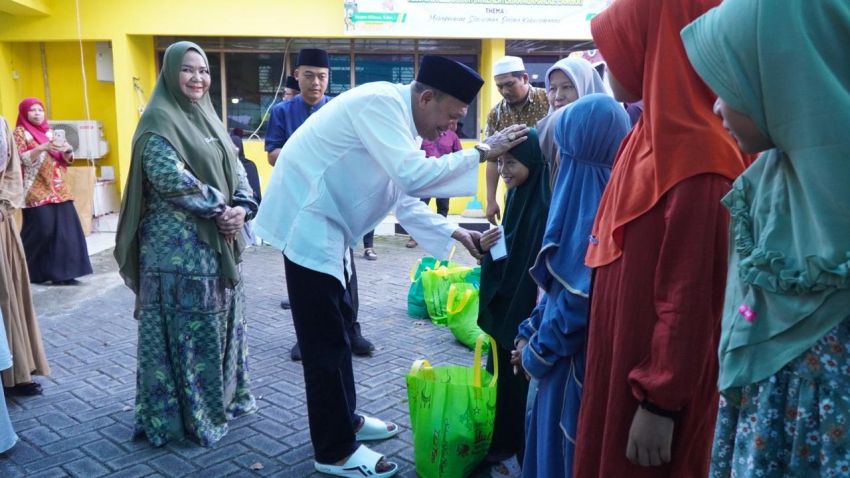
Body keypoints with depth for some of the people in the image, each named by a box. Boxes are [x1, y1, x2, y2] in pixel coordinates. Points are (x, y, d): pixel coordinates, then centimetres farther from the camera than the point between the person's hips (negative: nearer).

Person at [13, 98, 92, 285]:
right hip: (36, 191, -5)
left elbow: (66, 160, 15)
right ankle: (32, 272, 5)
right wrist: (42, 148, -24)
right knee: (41, 230, -11)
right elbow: (20, 159, -11)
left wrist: (67, 150, -8)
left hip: (57, 189, 5)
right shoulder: (20, 132, 2)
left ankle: (61, 272, -1)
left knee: (64, 229, -3)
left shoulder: (48, 131, 17)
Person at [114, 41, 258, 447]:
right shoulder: (159, 119, -9)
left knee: (221, 322, 16)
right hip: (178, 246, -8)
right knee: (183, 329, -1)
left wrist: (241, 208, -8)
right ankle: (178, 413, 12)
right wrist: (218, 208, -17)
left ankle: (223, 397, 30)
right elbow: (169, 177, -21)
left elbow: (236, 169, 10)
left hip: (219, 241, 8)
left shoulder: (209, 119, 15)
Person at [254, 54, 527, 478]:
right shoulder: (381, 102, -20)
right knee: (326, 340, -3)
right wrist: (481, 151, -24)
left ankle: (344, 419, 34)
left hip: (328, 222, 10)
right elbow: (414, 176, -31)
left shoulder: (400, 118, 8)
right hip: (308, 223, -10)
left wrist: (454, 233, 3)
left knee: (339, 326, 18)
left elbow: (405, 198, 11)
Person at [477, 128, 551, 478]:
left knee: (520, 381, 4)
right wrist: (488, 248, -4)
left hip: (529, 308, -8)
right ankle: (503, 445, 34)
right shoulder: (515, 196, 7)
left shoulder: (547, 204, -18)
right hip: (504, 302, 8)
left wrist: (537, 313, -21)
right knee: (501, 375, 17)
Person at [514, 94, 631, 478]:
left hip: (581, 356, -8)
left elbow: (583, 296, -22)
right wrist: (530, 330, 13)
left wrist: (538, 349, -10)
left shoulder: (597, 204, -23)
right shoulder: (586, 193, 6)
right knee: (552, 441, 21)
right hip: (566, 347, 9)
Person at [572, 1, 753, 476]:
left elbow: (689, 295, -23)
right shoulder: (649, 137, 5)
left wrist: (661, 404, -19)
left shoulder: (693, 154, -23)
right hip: (626, 355, 8)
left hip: (659, 379, -8)